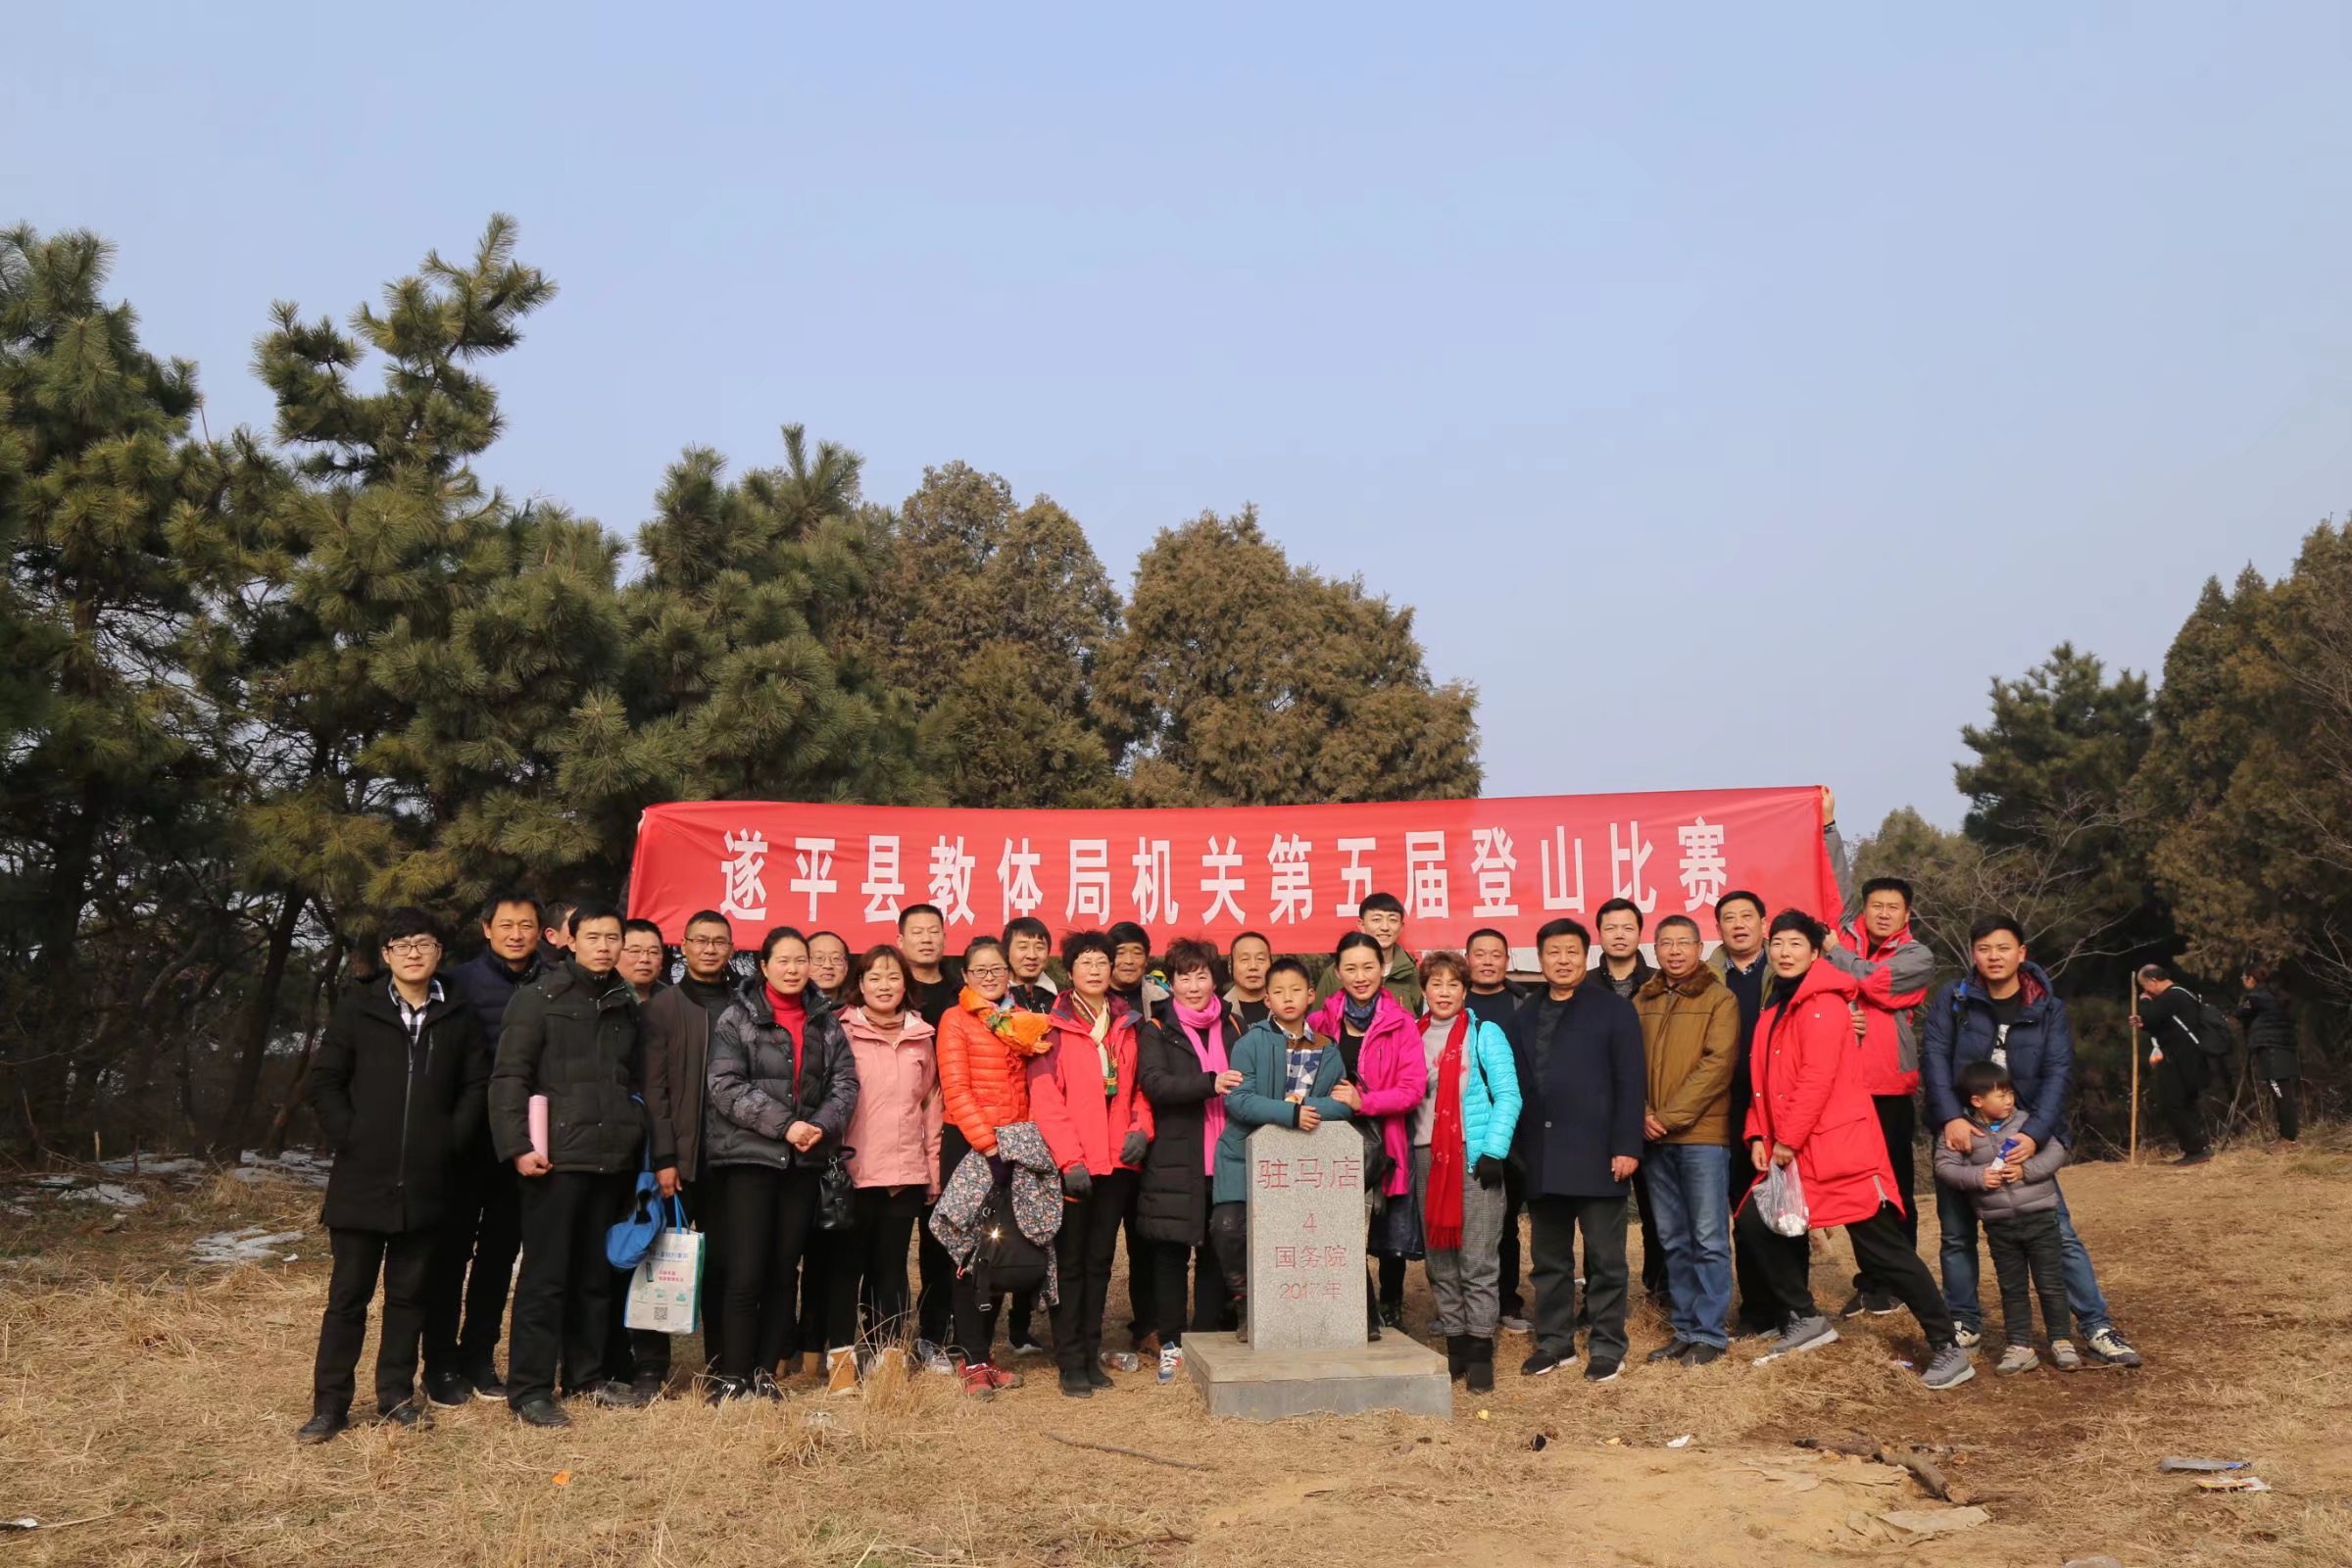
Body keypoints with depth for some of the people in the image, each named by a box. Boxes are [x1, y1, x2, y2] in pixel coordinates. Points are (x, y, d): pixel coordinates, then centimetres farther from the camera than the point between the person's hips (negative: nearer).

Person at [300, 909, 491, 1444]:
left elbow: (477, 1084, 8)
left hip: (425, 1180, 2)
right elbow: (324, 1082, 2)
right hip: (362, 1179, -1)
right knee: (348, 1293, 4)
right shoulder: (358, 1009, 2)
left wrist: (452, 1140, -2)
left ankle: (397, 1395, 21)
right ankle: (330, 1404, 13)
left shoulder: (458, 1017, 6)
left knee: (409, 1293, 10)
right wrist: (348, 1138, -6)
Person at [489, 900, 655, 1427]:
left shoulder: (625, 1005, 14)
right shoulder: (539, 998, -3)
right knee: (545, 1276, -1)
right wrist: (517, 1146, -17)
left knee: (596, 1274, 12)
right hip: (556, 1158, -5)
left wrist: (657, 1153, 15)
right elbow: (509, 1077, -8)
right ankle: (529, 1389, 7)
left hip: (612, 1160, 5)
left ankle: (586, 1373, 24)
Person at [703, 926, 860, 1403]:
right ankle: (731, 1376, 5)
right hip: (748, 1155, -4)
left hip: (805, 1161, 4)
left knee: (784, 1270, 9)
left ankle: (766, 1370, 19)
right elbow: (726, 1086, -11)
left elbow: (845, 1081, 6)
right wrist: (783, 1124, -17)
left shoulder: (826, 1022, 10)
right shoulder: (738, 1018, -2)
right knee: (745, 1274, -7)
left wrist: (822, 1125, -12)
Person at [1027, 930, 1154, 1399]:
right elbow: (1045, 1099, -11)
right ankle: (1071, 1363, 9)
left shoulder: (1126, 1026, 11)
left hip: (1117, 1162, 5)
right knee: (1070, 1262, 3)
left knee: (1100, 1259, 12)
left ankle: (1091, 1355, 21)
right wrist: (1069, 1158, -17)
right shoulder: (1054, 1027, -5)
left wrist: (1141, 1127, -3)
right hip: (1071, 1165, -5)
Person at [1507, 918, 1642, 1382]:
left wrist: (1626, 1146, -12)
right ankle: (1554, 1341, 22)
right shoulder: (1525, 1016, 14)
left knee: (1604, 1257, 3)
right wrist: (1517, 1148, 4)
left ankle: (1608, 1345, 14)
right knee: (1549, 1258, 11)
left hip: (1596, 1153, -4)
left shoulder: (1613, 1010, 1)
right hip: (1541, 1156, 4)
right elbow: (1516, 1085, 10)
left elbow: (1630, 1083, -5)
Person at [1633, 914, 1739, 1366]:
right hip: (1654, 1138, 5)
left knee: (1708, 1239, 1)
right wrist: (1643, 1114, -8)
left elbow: (1717, 1064, -11)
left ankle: (1709, 1333, 10)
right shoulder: (1642, 1002, 11)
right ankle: (1683, 1328, 21)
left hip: (1702, 1135, -4)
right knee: (1673, 1241, 12)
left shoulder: (1718, 999, -2)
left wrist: (1669, 1116, -15)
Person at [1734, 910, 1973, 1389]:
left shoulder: (1823, 1004, -13)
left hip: (1839, 1147, -9)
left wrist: (1787, 1140, -18)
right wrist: (1759, 1137, 5)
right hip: (1792, 1150, 9)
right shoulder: (1774, 1008, 16)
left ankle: (1947, 1347, 4)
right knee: (1759, 1220, 9)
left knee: (1882, 1248, -6)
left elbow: (1818, 1078, -21)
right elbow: (1764, 1081, 16)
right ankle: (1804, 1319, 22)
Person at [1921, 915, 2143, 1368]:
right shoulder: (1953, 999, -4)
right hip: (1962, 1135, 0)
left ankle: (2097, 1326, 7)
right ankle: (1965, 1322, 22)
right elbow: (1934, 1056, -12)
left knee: (2059, 1232, -3)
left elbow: (2059, 1073, -11)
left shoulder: (2048, 1009, -2)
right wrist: (1950, 1117, -26)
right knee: (1957, 1234, 8)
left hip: (2025, 1137, 0)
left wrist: (2035, 1133, -24)